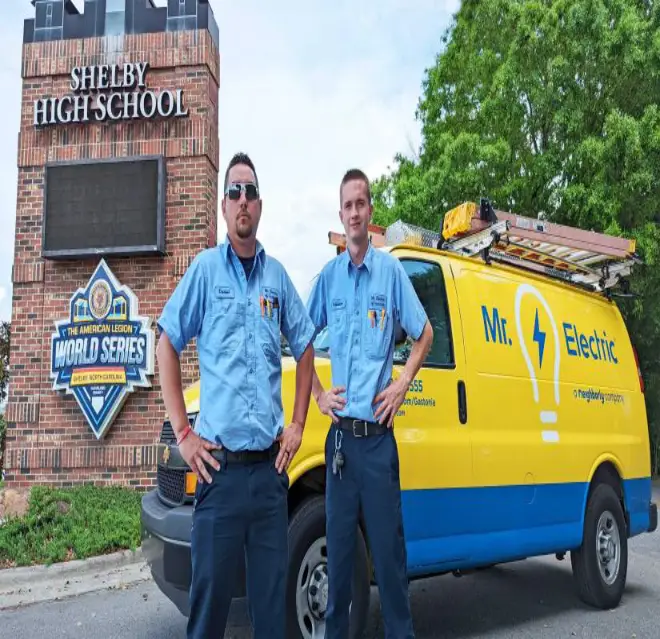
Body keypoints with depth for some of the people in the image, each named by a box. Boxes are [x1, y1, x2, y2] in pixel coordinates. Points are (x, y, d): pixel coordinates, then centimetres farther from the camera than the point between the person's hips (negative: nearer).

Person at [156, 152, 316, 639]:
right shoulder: (205, 269, 1)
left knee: (273, 598, 12)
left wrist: (297, 425, 11)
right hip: (220, 466, -3)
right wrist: (183, 432, -4)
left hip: (270, 467, 3)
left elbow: (305, 350, 19)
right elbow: (167, 346, 2)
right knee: (211, 597, 5)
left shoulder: (277, 275, 10)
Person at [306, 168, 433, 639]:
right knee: (338, 547, 12)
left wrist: (403, 384, -4)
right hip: (340, 435, 3)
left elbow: (425, 334, 8)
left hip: (379, 434, -2)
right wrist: (319, 394, 6)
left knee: (389, 547, 4)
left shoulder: (391, 271, 1)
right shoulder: (329, 276, 9)